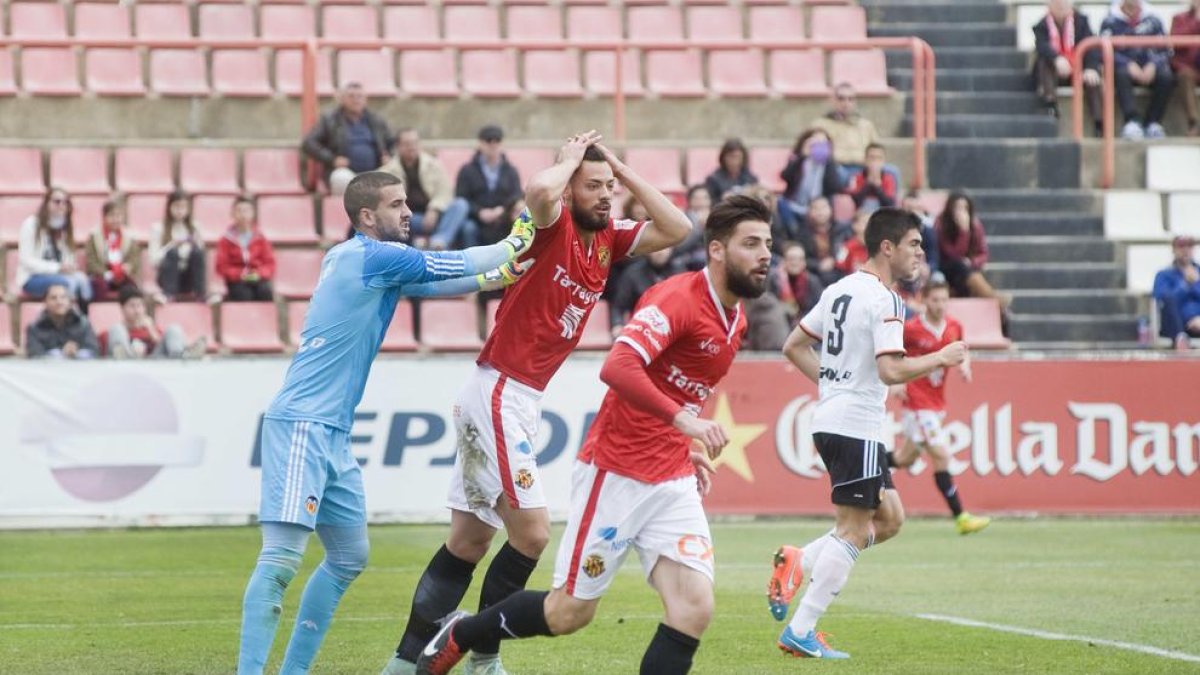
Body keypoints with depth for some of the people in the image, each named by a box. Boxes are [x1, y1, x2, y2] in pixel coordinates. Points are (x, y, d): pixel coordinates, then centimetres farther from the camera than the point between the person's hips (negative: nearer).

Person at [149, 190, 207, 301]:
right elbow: (154, 261, -5)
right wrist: (171, 245, -18)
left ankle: (200, 294, -30)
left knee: (197, 251, -27)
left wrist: (196, 245, -14)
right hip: (168, 277, -2)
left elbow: (200, 255, 6)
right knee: (173, 252, -31)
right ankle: (169, 295, -35)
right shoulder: (158, 228, 2)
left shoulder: (194, 229, 10)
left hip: (190, 278, 2)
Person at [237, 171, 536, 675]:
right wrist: (515, 244, 10)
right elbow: (454, 266, -4)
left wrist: (498, 276, 19)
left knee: (349, 557, 15)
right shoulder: (374, 256, -11)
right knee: (283, 556, -17)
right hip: (302, 426, -10)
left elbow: (435, 283, 28)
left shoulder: (361, 259, 16)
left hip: (332, 434, 10)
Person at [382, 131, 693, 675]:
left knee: (469, 542, 10)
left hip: (522, 402, 9)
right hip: (499, 395, -9)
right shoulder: (555, 225, -12)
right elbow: (539, 189, -34)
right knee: (531, 532, -10)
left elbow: (676, 229, 11)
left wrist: (624, 173, 6)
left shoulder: (610, 238, 10)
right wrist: (570, 159, -14)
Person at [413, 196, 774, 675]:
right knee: (570, 612, 4)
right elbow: (617, 368, -33)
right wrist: (682, 418, -40)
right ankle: (459, 635, 30)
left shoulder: (736, 322, 10)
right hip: (615, 473, -7)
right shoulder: (678, 299, -17)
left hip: (673, 482, 7)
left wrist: (692, 448, 13)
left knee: (694, 609, -10)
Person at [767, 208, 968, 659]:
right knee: (853, 532, -4)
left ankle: (797, 563, 8)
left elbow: (793, 346, 19)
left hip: (829, 420, 9)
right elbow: (891, 371, -23)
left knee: (889, 519, 15)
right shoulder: (884, 300, -14)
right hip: (856, 426, -9)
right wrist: (941, 359, -10)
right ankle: (800, 633, -4)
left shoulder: (839, 290, 13)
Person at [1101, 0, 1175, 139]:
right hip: (1124, 65, -2)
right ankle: (1132, 121, -47)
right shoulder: (1110, 22, 4)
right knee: (1122, 75, -37)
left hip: (1149, 67, 2)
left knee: (1166, 77, -29)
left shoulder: (1152, 21, 10)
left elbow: (1164, 50, 7)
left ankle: (1152, 122, -26)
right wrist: (1129, 65, -22)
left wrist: (1153, 66, -15)